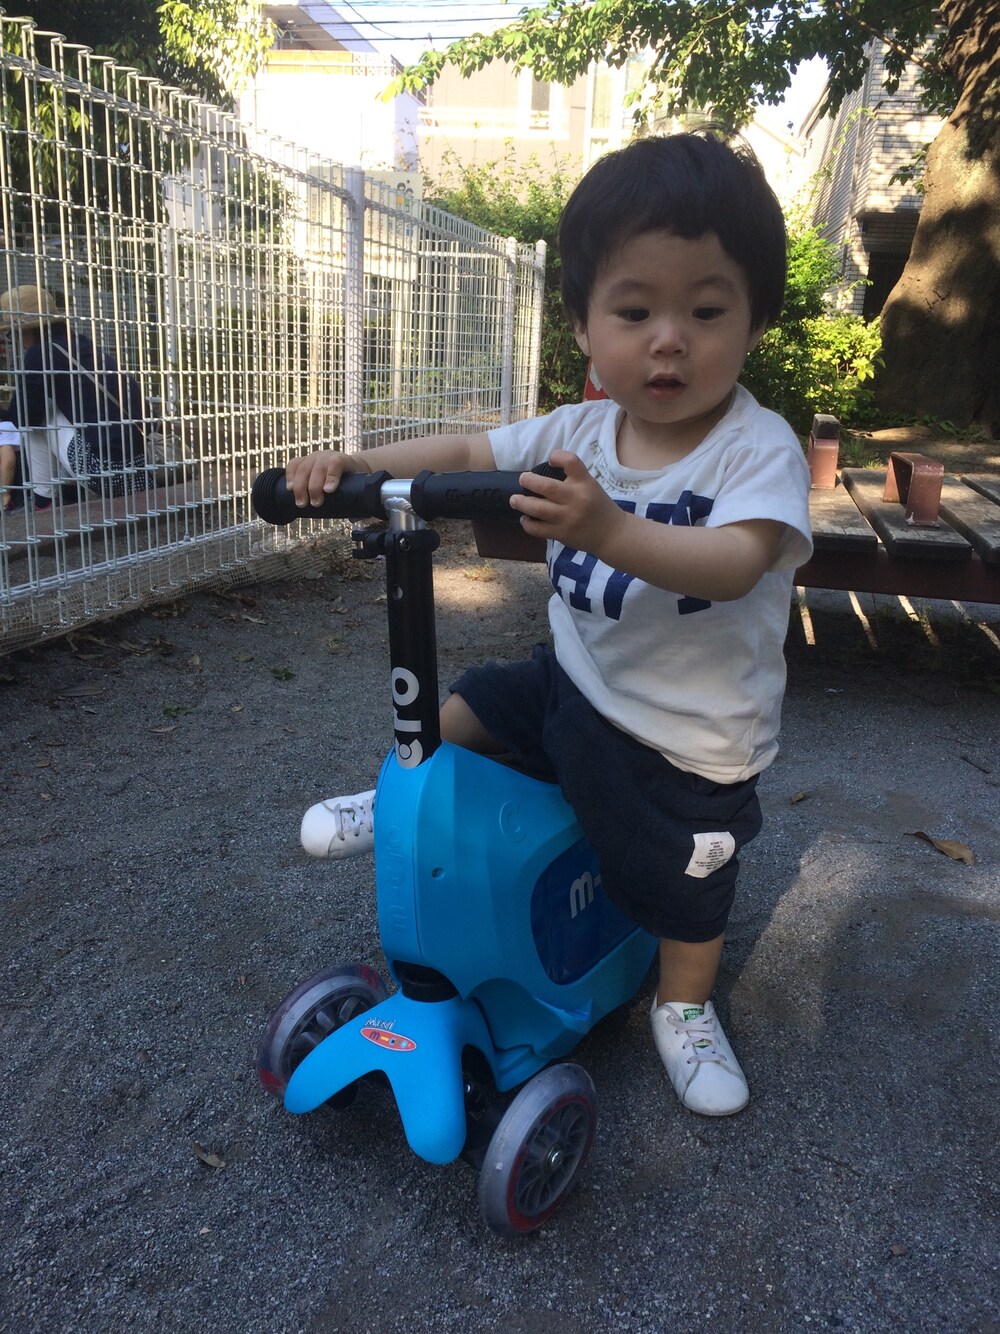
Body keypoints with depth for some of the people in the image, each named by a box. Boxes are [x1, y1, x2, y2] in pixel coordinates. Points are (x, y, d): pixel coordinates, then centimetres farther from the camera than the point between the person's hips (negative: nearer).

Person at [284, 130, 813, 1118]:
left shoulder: (757, 449, -21)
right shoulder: (579, 432, -5)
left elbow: (736, 563, -38)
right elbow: (465, 452, -3)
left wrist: (612, 531, -54)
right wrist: (354, 465, -17)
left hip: (684, 736, -4)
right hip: (571, 681, 4)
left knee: (683, 889, 10)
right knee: (459, 709, 8)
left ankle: (685, 1007, 41)